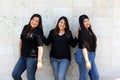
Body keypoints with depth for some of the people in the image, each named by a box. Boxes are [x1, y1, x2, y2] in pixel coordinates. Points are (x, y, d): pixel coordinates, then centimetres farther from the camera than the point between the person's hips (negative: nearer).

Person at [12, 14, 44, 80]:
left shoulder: (38, 32, -10)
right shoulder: (26, 28, 8)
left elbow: (40, 47, -18)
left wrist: (39, 61, -26)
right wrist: (20, 54, 18)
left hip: (32, 57, -7)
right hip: (23, 57, 7)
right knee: (15, 74, 7)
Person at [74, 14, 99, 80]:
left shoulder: (89, 31, 12)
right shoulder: (82, 32, -14)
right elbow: (84, 47, -22)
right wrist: (87, 61, -27)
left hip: (90, 55, 9)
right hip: (84, 56, -9)